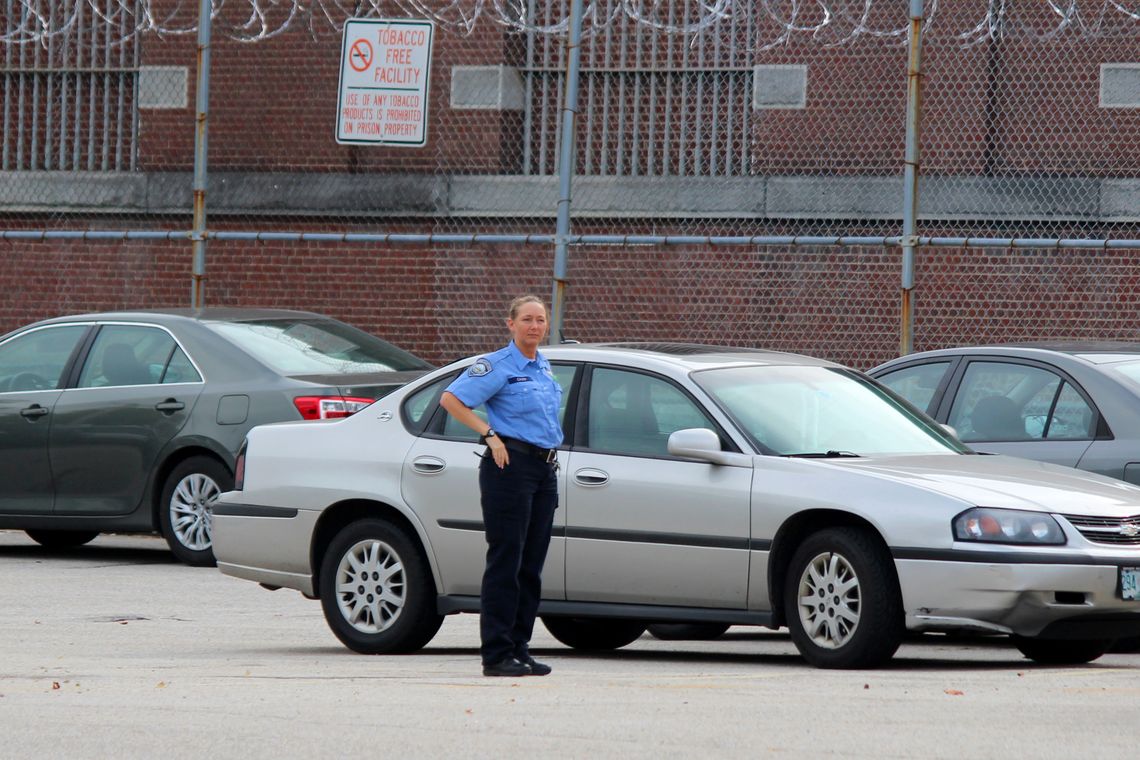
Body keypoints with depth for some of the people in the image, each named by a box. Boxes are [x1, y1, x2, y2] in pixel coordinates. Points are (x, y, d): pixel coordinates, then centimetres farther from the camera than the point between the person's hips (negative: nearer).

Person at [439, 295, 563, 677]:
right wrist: (490, 435, -15)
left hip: (545, 469, 8)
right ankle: (496, 655, -7)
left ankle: (519, 649, 13)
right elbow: (451, 399, -13)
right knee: (506, 561, -8)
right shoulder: (497, 366, -6)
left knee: (532, 565, 8)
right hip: (511, 465, -8)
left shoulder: (544, 367, 17)